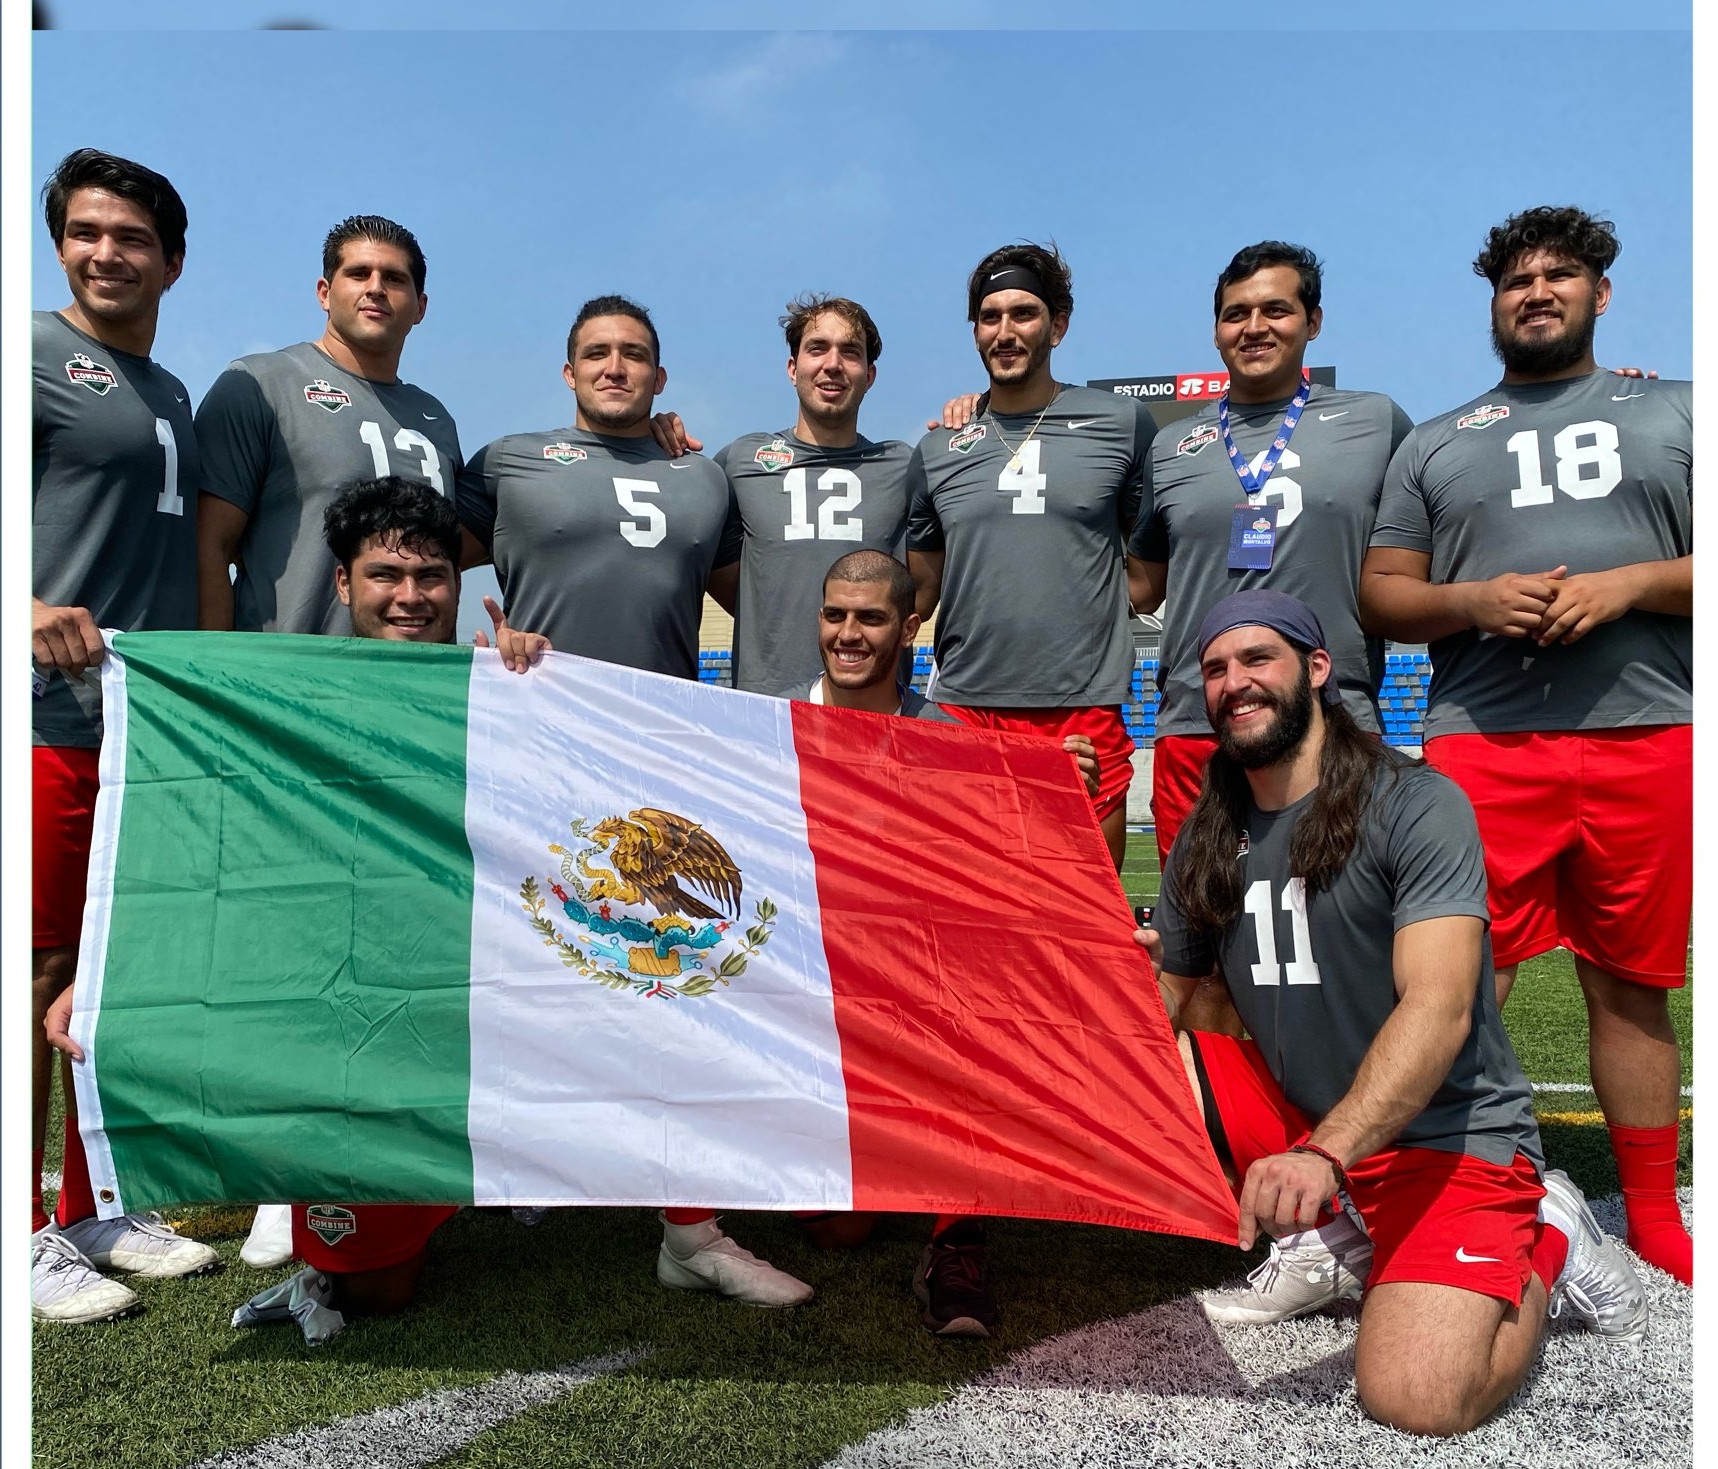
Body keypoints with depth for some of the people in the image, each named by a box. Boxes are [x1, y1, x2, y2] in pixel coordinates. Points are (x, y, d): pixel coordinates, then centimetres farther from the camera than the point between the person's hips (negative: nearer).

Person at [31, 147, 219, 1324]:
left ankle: (93, 1208, 24)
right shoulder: (38, 356, -1)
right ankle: (29, 1236, 10)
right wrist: (28, 606, -28)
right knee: (42, 974, -3)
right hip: (52, 712, -7)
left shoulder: (172, 395, 21)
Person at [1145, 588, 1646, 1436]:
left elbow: (1439, 1008, -27)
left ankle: (1542, 1248, 9)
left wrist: (1325, 1154, -39)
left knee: (1416, 1400, -24)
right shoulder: (1207, 842, 3)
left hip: (1448, 1138, -5)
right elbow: (1157, 999, 6)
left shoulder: (1415, 804, -15)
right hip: (1297, 1111, 6)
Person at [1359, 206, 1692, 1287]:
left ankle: (1654, 1220, 22)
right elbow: (1382, 596, 12)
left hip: (1649, 740, 0)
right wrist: (1473, 601, -7)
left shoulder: (1678, 413, 16)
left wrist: (1628, 583, -9)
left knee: (1633, 985, 8)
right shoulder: (1437, 444, 18)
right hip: (1481, 748, 0)